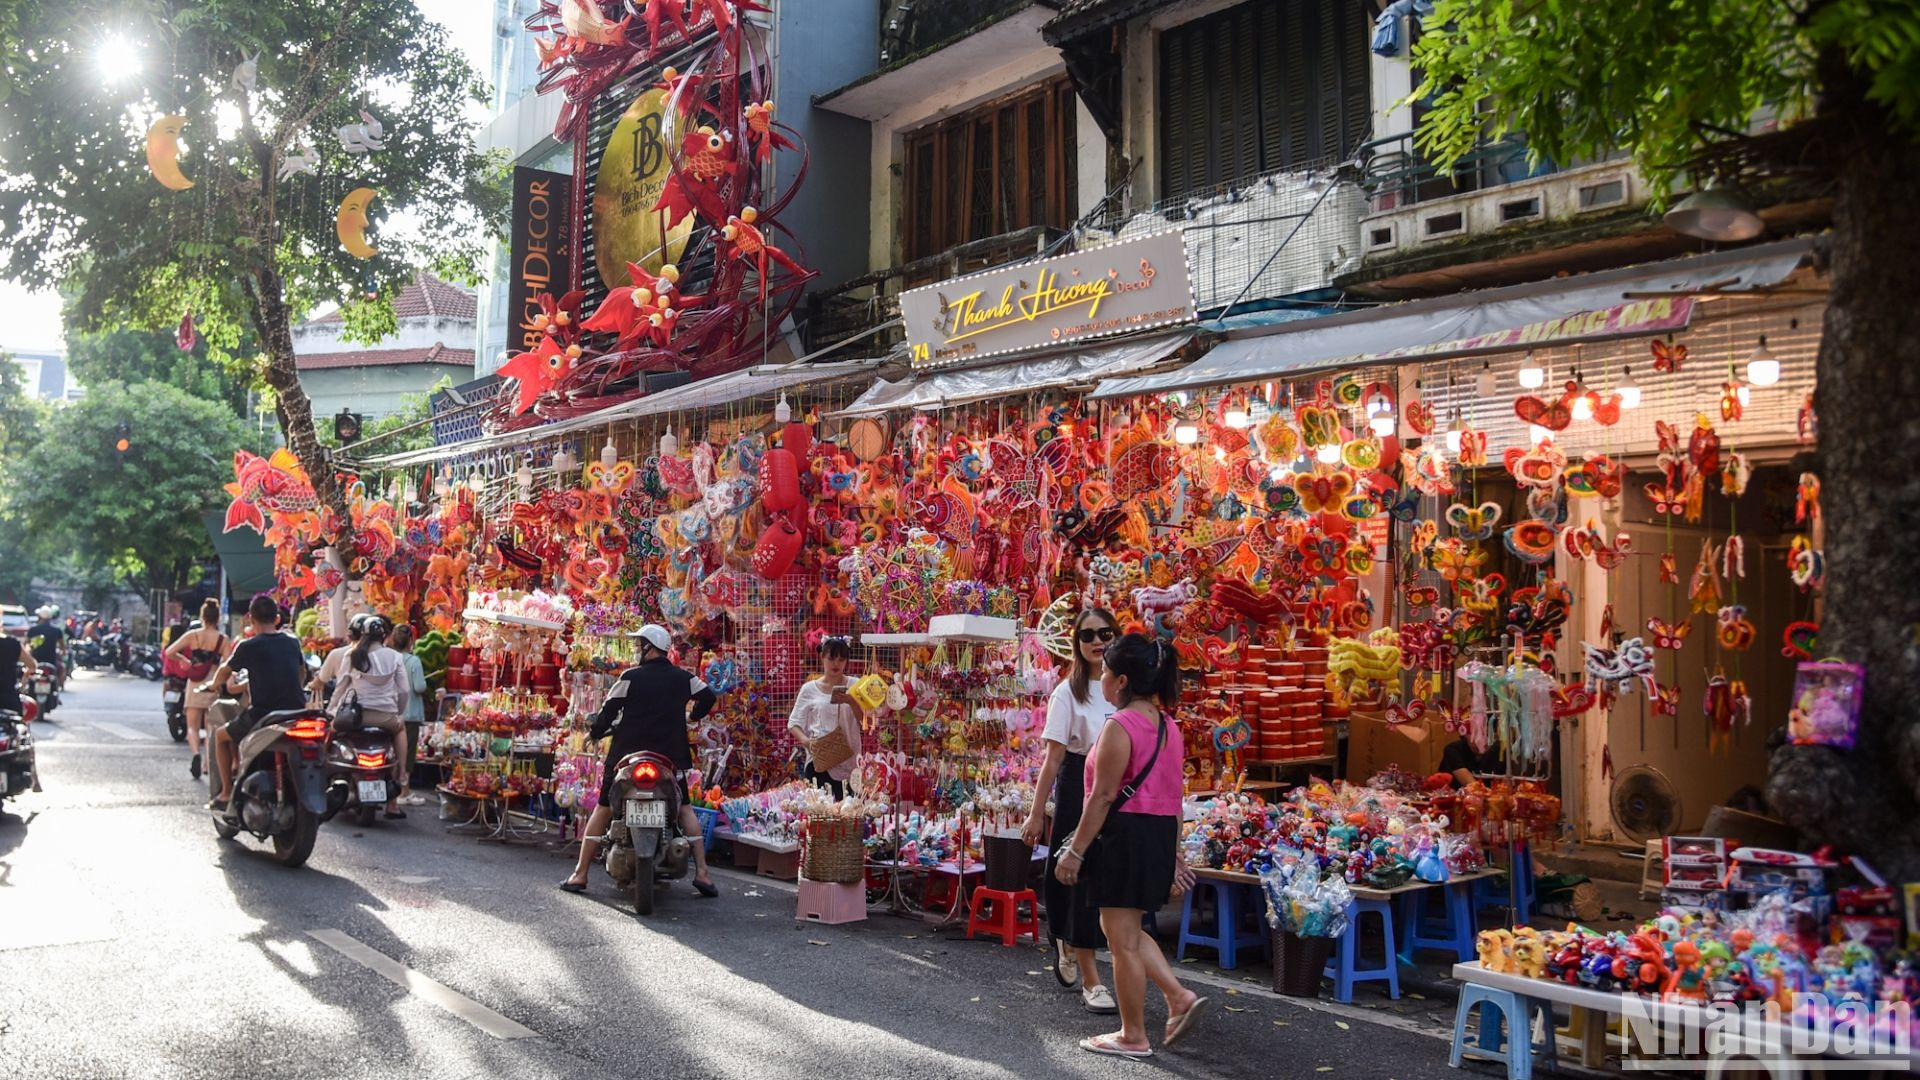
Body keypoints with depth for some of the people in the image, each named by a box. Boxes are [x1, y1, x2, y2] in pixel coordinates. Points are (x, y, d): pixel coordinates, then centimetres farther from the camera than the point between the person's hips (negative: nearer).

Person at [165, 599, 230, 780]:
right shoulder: (223, 639, -6)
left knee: (192, 726, 5)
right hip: (214, 686, 0)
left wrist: (184, 660, 9)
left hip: (195, 685, 0)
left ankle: (196, 753, -21)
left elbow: (169, 652, -7)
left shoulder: (192, 635, -3)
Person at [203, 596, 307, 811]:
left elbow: (225, 671, 10)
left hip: (262, 716, -5)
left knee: (221, 735, 22)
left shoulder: (248, 647, -7)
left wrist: (214, 684, 32)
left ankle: (227, 793, 19)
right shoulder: (293, 643, 7)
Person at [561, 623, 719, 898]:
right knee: (685, 809, 15)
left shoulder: (631, 677, -7)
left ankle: (579, 875, 7)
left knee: (603, 810, 10)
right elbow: (707, 697, 14)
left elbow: (609, 710, -6)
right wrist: (692, 717, 31)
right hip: (671, 756, 2)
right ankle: (702, 873, 2)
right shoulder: (683, 678, 3)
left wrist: (594, 733, 12)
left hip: (628, 754, -2)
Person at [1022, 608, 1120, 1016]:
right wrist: (1036, 813, -7)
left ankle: (1068, 944, 36)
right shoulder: (1069, 692, -4)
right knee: (1082, 878, 0)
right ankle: (1091, 982, 11)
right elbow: (1054, 758, -5)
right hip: (1079, 788, -4)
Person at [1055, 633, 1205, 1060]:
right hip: (1159, 834, 9)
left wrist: (1075, 850, -13)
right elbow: (1174, 797, 15)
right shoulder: (1168, 725, 12)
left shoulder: (1120, 727, -15)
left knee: (1123, 939, 2)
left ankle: (1133, 1037, 11)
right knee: (1125, 929, 22)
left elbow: (1103, 796, -17)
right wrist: (1173, 854, 20)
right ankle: (1179, 997, 14)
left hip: (1125, 835, -9)